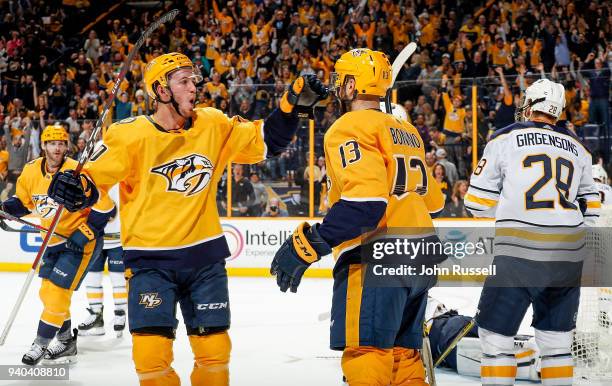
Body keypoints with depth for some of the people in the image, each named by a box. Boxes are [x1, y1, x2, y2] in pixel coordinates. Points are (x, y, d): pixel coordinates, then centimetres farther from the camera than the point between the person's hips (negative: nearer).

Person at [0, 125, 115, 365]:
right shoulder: (30, 172, -3)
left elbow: (104, 206, -20)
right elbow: (23, 201, 13)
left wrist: (85, 234, -22)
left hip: (81, 240, -7)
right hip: (54, 242, 7)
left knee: (57, 291, -12)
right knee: (48, 293, 13)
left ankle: (41, 344, -3)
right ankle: (66, 340, 29)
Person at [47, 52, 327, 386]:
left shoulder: (214, 126, 0)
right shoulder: (131, 135, -11)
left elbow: (266, 141, 4)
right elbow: (95, 175, -11)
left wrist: (293, 101, -8)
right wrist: (74, 185, -32)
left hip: (204, 255, 3)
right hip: (150, 259, -3)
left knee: (214, 349, 8)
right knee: (151, 353, -11)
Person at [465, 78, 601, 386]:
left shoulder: (505, 139, 3)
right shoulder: (578, 149, 16)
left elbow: (478, 203, 5)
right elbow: (590, 211, 19)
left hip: (519, 254, -4)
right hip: (567, 256, 4)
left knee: (496, 334, 4)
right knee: (557, 337, 15)